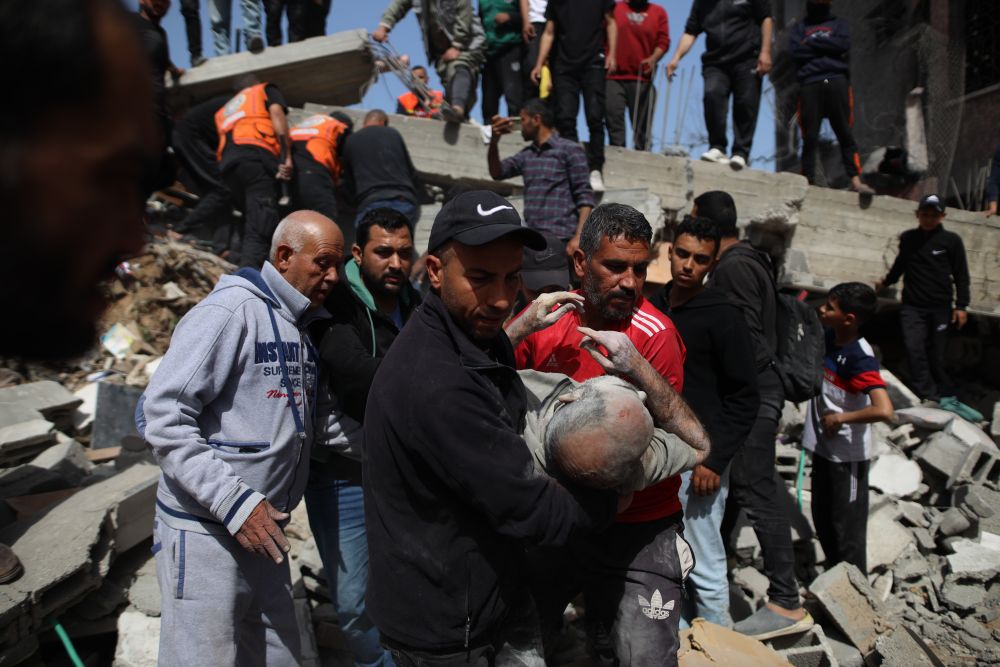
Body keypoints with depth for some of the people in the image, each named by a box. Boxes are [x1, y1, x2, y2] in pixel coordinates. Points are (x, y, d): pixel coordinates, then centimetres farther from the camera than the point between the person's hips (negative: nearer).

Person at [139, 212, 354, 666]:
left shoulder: (300, 329, 12)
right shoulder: (230, 311, -16)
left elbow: (316, 421, 15)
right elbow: (163, 417, -21)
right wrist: (233, 502, -23)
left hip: (262, 529, 8)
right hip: (205, 531, -8)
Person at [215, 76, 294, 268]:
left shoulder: (224, 110, 41)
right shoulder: (266, 90, 25)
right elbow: (276, 113, 4)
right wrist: (286, 157, -7)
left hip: (226, 162, 6)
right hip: (255, 153, -6)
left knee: (250, 217, 14)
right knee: (261, 224, -20)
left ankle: (241, 260, 0)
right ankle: (248, 270, -38)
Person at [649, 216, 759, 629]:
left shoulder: (723, 317, -9)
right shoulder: (653, 307, 7)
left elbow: (745, 399, -9)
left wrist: (714, 460, -15)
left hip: (698, 461, -6)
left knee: (705, 567, 1)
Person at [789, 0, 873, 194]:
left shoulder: (839, 24, 22)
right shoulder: (798, 27, 20)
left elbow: (843, 45, 1)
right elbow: (796, 52, 1)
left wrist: (812, 42, 3)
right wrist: (828, 47, 1)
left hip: (837, 82, 0)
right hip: (810, 85, 0)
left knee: (845, 134, -6)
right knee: (810, 137, -5)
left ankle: (856, 180, -12)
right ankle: (807, 182, -5)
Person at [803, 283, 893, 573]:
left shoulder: (860, 358, -25)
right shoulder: (829, 338, -2)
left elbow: (884, 410, -38)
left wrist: (840, 418, -25)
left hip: (847, 456, -9)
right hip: (823, 447, 9)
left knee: (847, 527, 6)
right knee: (822, 519, 22)